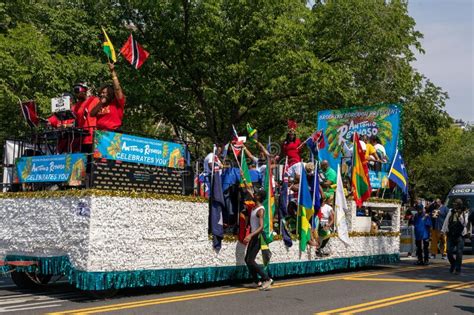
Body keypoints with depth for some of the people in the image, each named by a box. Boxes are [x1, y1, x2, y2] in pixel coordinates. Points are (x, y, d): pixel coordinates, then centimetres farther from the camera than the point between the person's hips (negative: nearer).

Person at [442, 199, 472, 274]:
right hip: (451, 235, 3)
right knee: (449, 252, 3)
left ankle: (458, 269, 2)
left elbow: (465, 223, -8)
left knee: (459, 253, -6)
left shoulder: (465, 213, 2)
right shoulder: (451, 212, 10)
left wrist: (459, 215, -17)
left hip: (460, 235, -3)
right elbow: (446, 222, 13)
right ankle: (453, 265, 26)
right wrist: (443, 231, 10)